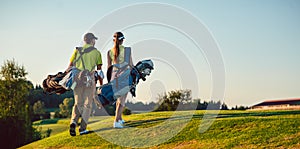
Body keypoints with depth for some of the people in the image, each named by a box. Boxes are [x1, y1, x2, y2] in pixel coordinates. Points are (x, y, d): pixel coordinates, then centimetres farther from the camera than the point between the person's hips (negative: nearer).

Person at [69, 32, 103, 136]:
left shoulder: (77, 51, 12)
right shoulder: (96, 52, 6)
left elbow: (70, 66, 8)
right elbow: (99, 70, 5)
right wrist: (101, 84, 12)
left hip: (77, 78, 3)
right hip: (89, 79, -2)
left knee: (78, 103, 12)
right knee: (87, 104, 6)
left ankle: (73, 122, -12)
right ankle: (83, 128, 0)